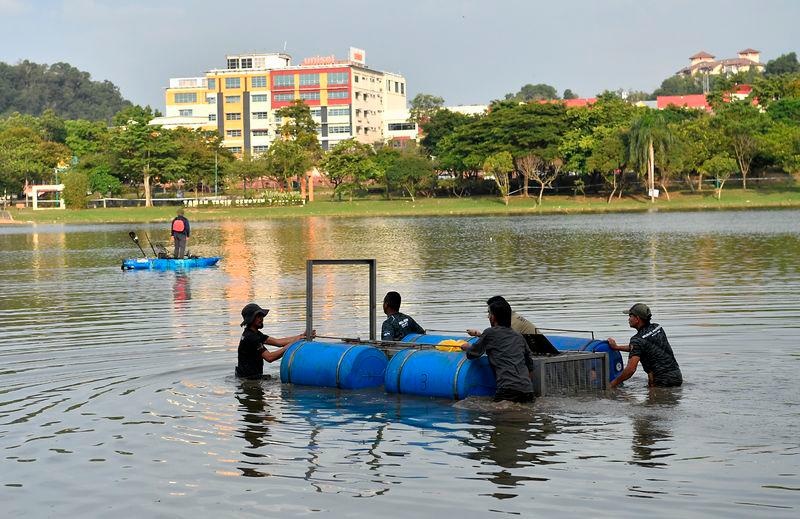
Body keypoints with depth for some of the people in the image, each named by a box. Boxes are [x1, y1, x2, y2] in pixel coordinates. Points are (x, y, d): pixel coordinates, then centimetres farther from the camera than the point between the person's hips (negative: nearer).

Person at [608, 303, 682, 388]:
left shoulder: (638, 339, -14)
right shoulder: (658, 328, 11)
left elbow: (631, 369, -21)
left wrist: (613, 383, -9)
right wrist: (616, 347, 25)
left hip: (663, 381, -8)